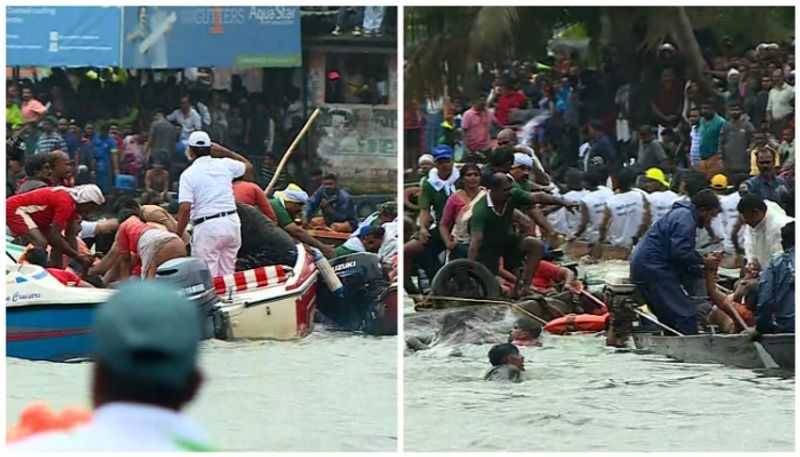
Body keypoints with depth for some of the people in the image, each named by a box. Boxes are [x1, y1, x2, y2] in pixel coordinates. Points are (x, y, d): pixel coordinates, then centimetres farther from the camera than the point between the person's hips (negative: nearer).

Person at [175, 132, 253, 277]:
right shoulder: (224, 164, 7)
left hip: (207, 227, -5)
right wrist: (225, 152, 31)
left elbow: (185, 209, -14)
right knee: (227, 275, 14)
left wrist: (177, 236, -9)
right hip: (232, 222, 5)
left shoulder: (188, 174, -5)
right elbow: (248, 166, 29)